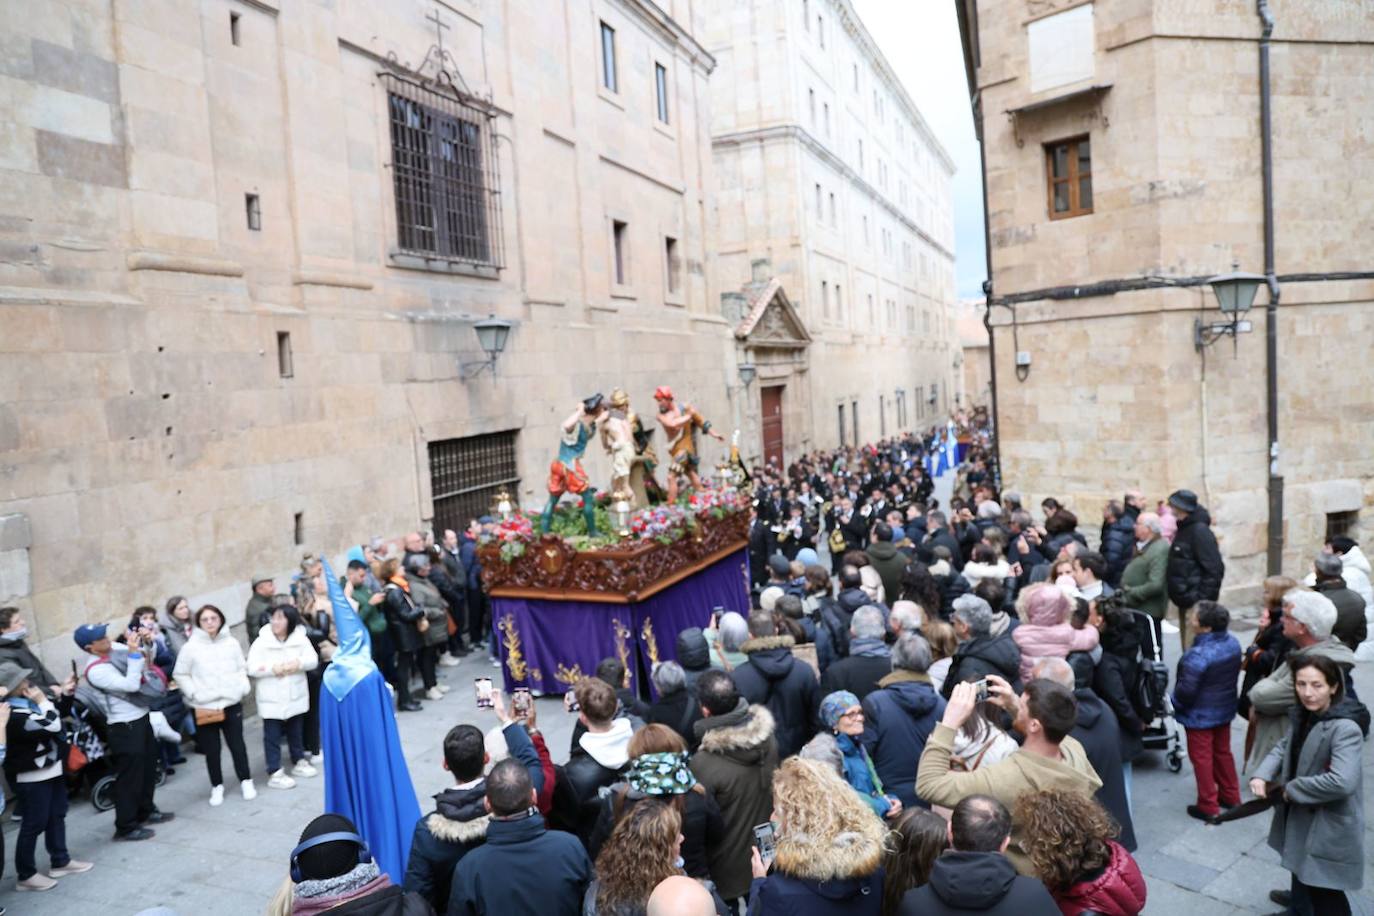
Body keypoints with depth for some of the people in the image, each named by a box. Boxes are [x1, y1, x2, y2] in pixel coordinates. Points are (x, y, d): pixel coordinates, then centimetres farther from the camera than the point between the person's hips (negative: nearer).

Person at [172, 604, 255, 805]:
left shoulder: (231, 643, 0)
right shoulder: (191, 647, -7)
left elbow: (242, 668, 9)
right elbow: (180, 674, -1)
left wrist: (242, 688, -4)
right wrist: (194, 693, -10)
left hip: (231, 703, 1)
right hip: (204, 707, -1)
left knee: (237, 744, 9)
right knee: (211, 749, 8)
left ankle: (246, 781, 23)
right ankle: (217, 786, 23)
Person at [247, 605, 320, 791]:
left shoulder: (300, 638, -3)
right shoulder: (261, 642, -10)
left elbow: (313, 660, -5)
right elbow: (252, 668, -14)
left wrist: (298, 663, -22)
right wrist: (273, 668, -23)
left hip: (295, 695, 3)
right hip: (271, 699, -3)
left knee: (296, 732, 18)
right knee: (273, 736, 2)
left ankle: (298, 762, 33)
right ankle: (274, 773, 10)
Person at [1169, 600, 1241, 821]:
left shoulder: (1198, 656, -33)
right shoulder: (1233, 643, -8)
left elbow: (1186, 690, -25)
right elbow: (1233, 674, 7)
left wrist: (1175, 703, -5)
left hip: (1200, 716, -7)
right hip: (1224, 710, 7)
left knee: (1202, 758, 8)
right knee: (1223, 752, 23)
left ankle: (1208, 807, 19)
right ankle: (1230, 796, 38)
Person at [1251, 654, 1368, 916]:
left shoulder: (1346, 729, -27)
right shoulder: (1304, 715, 0)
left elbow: (1342, 782, -36)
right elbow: (1284, 747, 7)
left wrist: (1292, 789, -23)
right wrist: (1262, 775, -11)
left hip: (1329, 824, -8)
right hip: (1301, 814, 8)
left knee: (1323, 892, 4)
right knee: (1302, 868, 31)